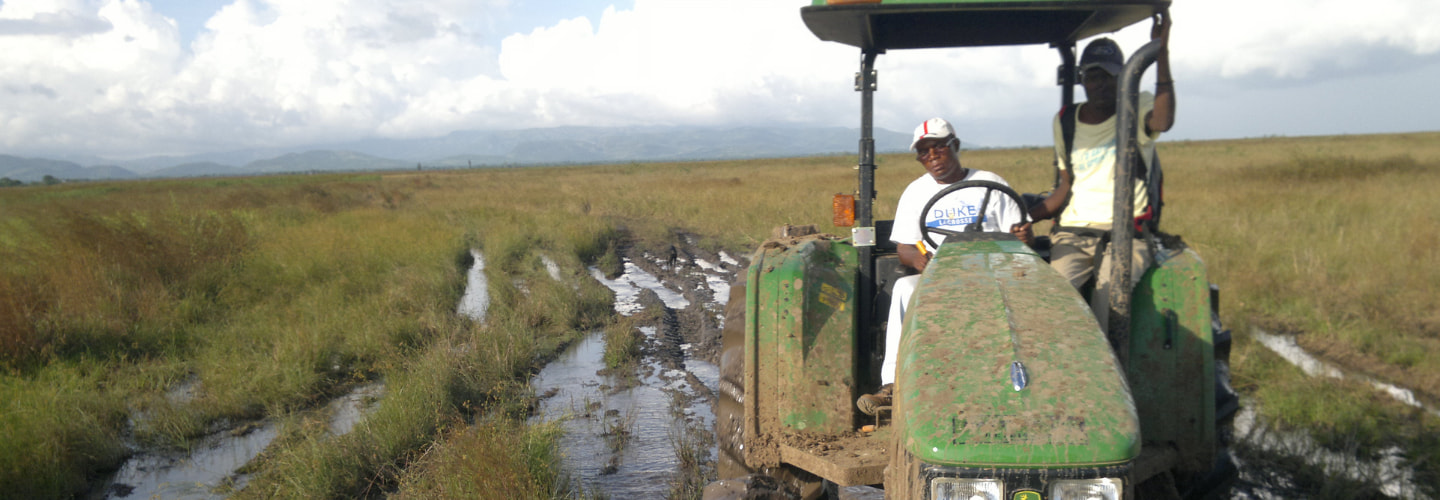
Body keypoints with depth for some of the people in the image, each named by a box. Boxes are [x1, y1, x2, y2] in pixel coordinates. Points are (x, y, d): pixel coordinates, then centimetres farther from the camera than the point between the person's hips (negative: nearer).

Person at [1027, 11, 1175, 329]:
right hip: (1073, 233, 3)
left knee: (1109, 294, -30)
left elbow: (1163, 121, -23)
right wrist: (1025, 217, 2)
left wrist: (1161, 52, -27)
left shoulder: (1138, 108, 3)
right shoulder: (1064, 122, 14)